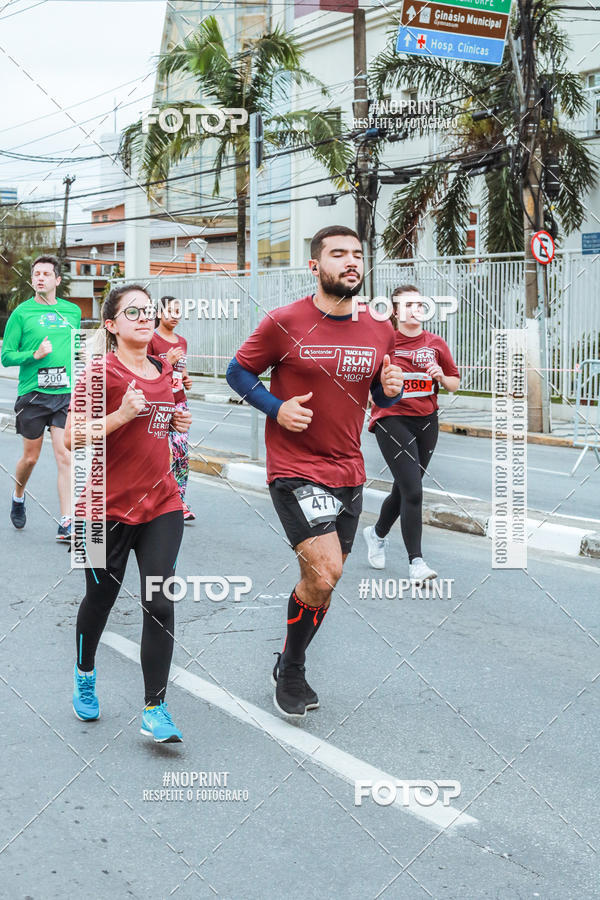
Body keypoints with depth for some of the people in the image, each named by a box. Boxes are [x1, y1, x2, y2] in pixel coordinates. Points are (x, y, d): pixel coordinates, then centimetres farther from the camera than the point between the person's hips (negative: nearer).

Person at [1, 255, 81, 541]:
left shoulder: (73, 311, 10)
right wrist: (35, 355, -16)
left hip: (67, 393, 2)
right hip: (32, 393, -2)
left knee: (65, 456, -7)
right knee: (30, 456, 8)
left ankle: (66, 524, -5)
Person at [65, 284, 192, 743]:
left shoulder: (164, 371, 9)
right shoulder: (101, 372, -10)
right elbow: (72, 436, -15)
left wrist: (178, 422, 6)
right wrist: (120, 416, -25)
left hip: (161, 503, 4)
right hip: (108, 508, -4)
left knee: (160, 605, -6)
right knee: (100, 599, 13)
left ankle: (155, 709, 2)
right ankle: (85, 673, 43)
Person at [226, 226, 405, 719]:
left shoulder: (380, 331, 5)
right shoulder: (285, 322, -9)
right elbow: (238, 370, 1)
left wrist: (391, 388, -6)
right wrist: (277, 407, -15)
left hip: (349, 473, 6)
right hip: (295, 470, -6)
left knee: (321, 578, 14)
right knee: (325, 574, -17)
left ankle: (291, 665, 36)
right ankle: (290, 672, 8)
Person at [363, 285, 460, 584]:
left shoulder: (436, 344, 6)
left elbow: (454, 384, 12)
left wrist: (442, 376, -8)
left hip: (426, 422, 5)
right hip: (392, 421, -5)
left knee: (405, 489, 15)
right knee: (413, 491, -15)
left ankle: (377, 534, 43)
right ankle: (416, 563, -9)